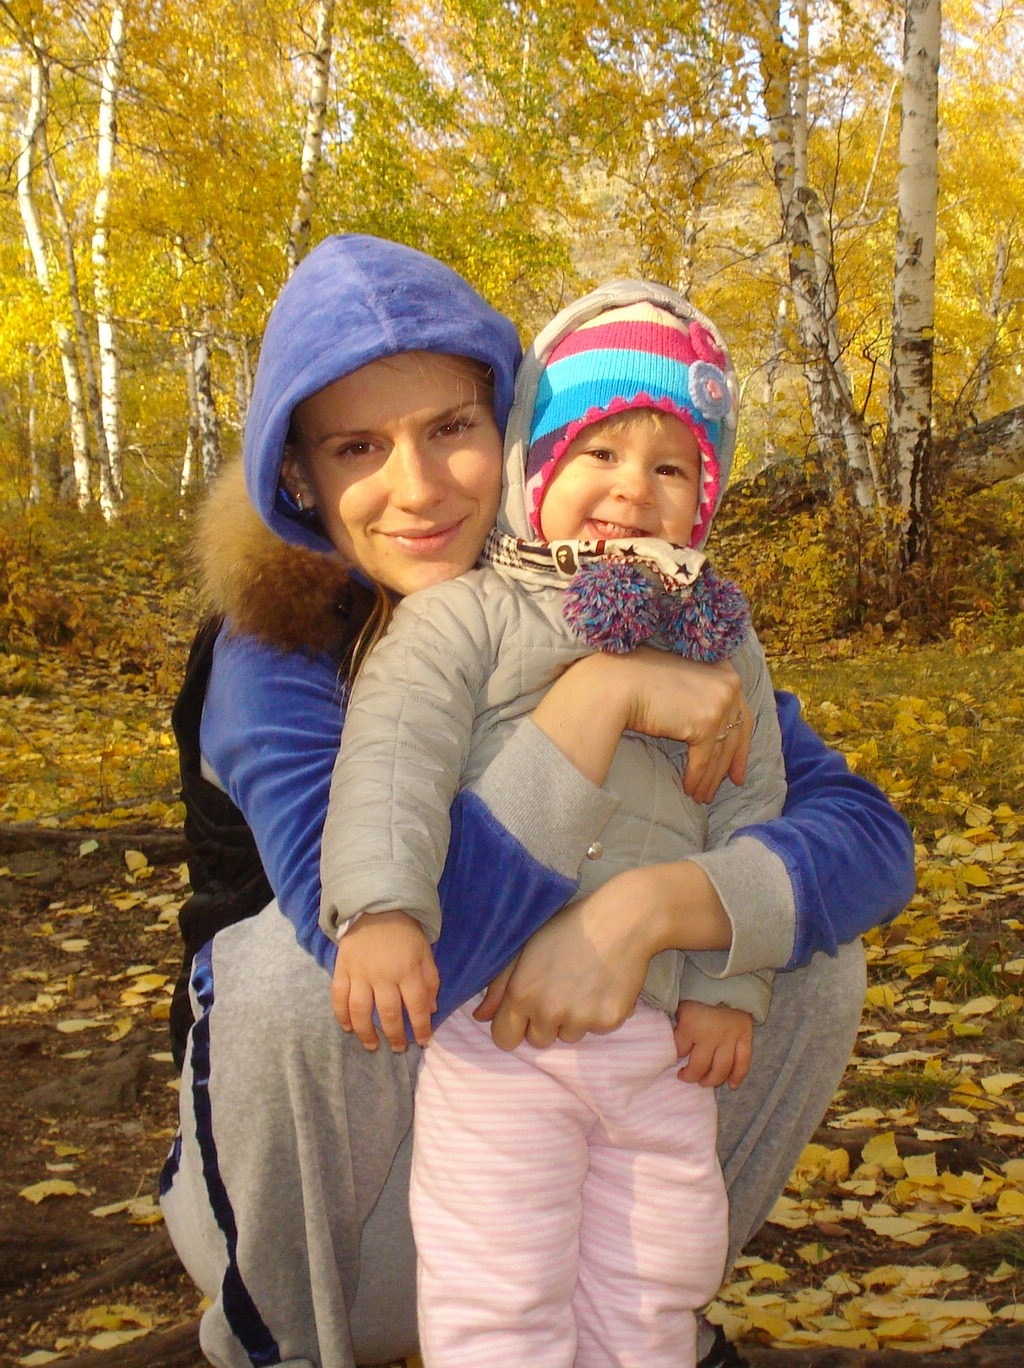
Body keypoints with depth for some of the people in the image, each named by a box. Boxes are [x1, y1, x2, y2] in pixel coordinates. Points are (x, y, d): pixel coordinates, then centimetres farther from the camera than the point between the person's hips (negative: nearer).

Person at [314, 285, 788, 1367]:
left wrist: (730, 982, 2)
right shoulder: (467, 612, -1)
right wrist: (382, 904, -31)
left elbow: (750, 809, 10)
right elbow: (395, 747, -15)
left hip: (662, 1027, 4)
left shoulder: (720, 640, 13)